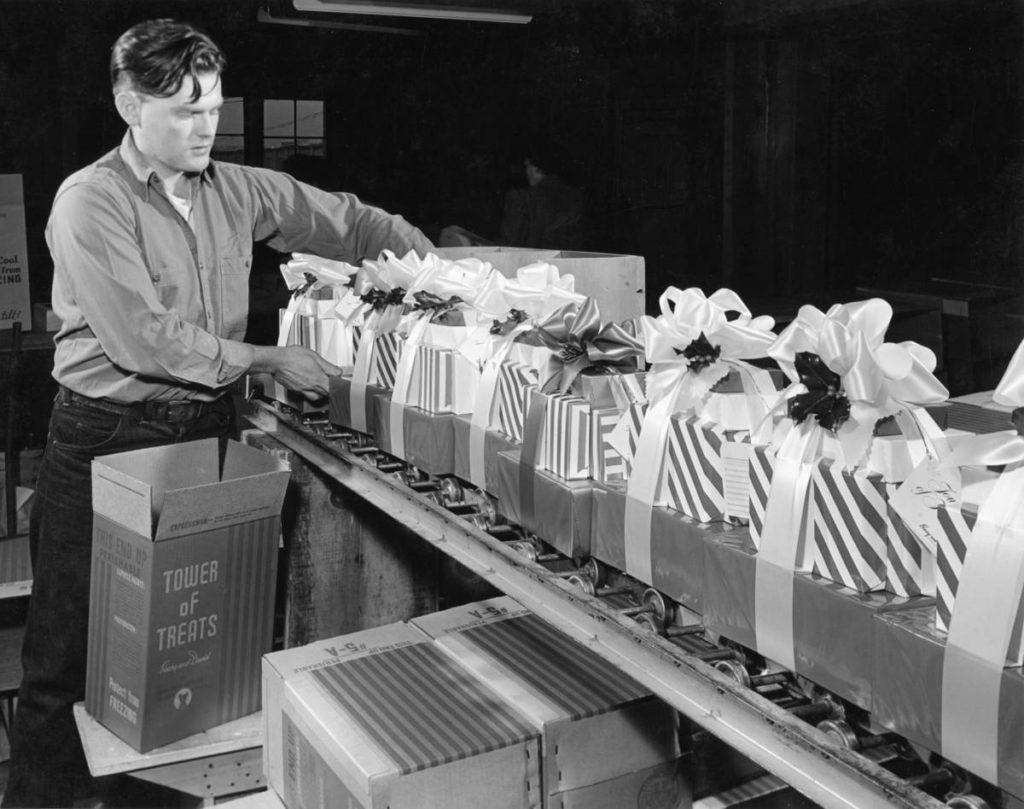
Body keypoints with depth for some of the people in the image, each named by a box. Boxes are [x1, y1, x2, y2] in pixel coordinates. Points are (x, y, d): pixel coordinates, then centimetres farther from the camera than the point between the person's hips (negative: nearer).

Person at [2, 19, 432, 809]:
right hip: (107, 442, -5)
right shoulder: (90, 202, -10)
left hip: (207, 430, 5)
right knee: (72, 653, 4)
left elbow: (350, 222, 12)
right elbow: (146, 341, -18)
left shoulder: (238, 189, 6)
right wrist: (269, 360, -13)